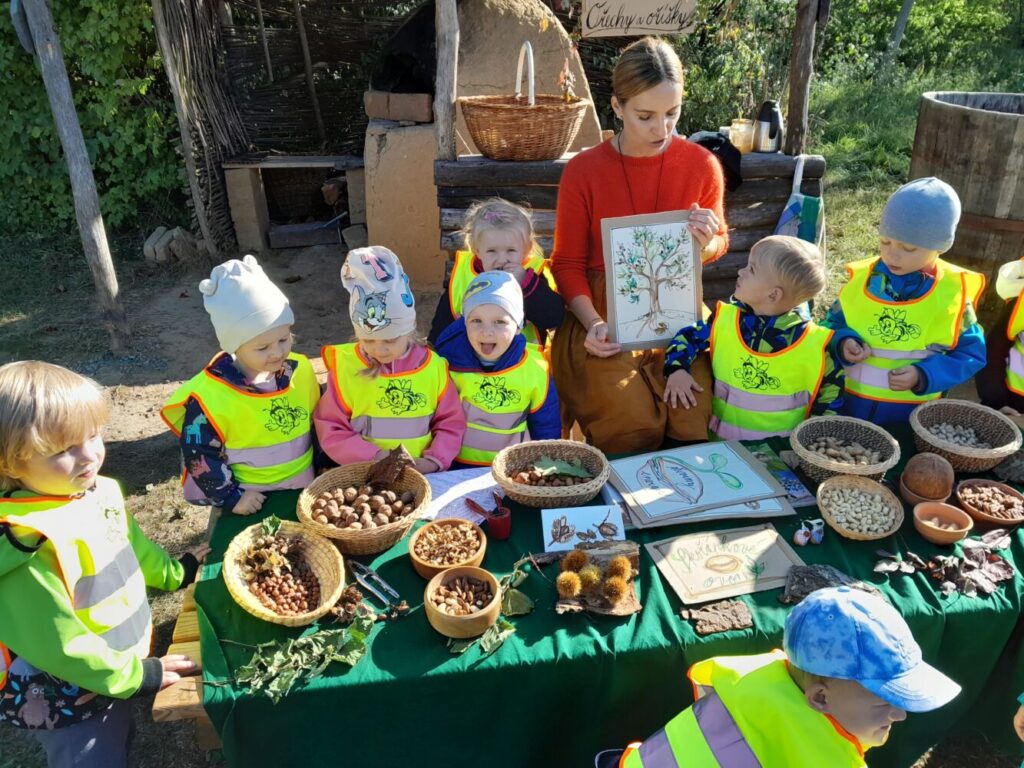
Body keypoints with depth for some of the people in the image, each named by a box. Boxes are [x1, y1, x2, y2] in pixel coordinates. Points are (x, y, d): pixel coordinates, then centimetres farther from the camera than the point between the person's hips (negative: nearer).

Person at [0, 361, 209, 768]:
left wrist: (174, 572, 22)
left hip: (122, 666, 8)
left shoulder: (98, 491, -8)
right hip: (69, 702, -8)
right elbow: (57, 644, -27)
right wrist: (135, 675, -17)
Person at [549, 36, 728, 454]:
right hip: (604, 317, -2)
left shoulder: (702, 164, -1)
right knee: (633, 425, -23)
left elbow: (719, 244, 15)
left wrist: (708, 244, -11)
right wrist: (592, 323, -16)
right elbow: (568, 263, 1)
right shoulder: (583, 171, -6)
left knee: (696, 423, -17)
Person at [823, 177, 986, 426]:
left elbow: (971, 354, -3)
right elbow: (832, 326, 4)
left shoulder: (954, 292, -9)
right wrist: (843, 344, -19)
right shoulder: (861, 279, -7)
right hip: (851, 404, 1)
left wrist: (923, 376, -18)